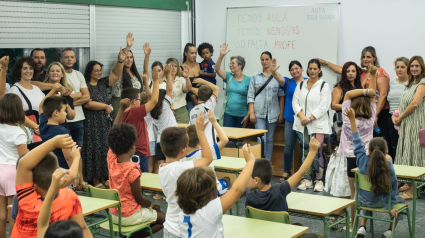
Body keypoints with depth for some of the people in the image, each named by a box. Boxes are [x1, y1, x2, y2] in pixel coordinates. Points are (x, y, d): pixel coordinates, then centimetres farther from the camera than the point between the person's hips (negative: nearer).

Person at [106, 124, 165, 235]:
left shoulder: (111, 160, -9)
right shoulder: (132, 170, -26)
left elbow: (114, 141, 7)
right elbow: (139, 198, -17)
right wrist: (152, 205, 2)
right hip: (130, 216, -8)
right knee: (165, 218, 10)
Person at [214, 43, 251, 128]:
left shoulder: (248, 80, -2)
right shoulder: (229, 76, 8)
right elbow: (217, 69, -7)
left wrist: (248, 115, -10)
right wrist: (221, 56, -21)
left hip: (242, 115, -2)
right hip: (228, 113, 2)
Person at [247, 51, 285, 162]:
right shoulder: (255, 76, 5)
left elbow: (281, 96, 4)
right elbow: (250, 95, 3)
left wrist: (281, 113, -1)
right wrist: (251, 112, -5)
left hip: (272, 113, 1)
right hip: (259, 112, -1)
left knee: (269, 139, 9)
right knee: (261, 140, -8)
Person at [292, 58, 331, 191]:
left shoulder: (324, 85, -1)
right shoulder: (301, 85, 13)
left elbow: (323, 106, -8)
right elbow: (295, 102, 7)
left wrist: (309, 118, -13)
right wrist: (301, 116, -9)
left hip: (317, 124, -4)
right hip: (302, 125, 4)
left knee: (316, 152, -7)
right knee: (305, 152, 7)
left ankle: (319, 180, 3)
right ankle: (307, 180, 15)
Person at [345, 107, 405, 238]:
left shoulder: (363, 161, -20)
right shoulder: (389, 166, -23)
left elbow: (357, 142, -12)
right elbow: (393, 187, -19)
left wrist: (352, 119, -9)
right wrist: (390, 206, -8)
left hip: (362, 200, 2)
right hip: (379, 201, -2)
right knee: (401, 200, 28)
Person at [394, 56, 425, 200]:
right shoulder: (410, 84, 17)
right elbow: (403, 103, 19)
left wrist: (400, 117, -10)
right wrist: (395, 115, 2)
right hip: (406, 125, 9)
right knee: (407, 154, 12)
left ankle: (413, 190, -2)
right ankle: (409, 184, 21)